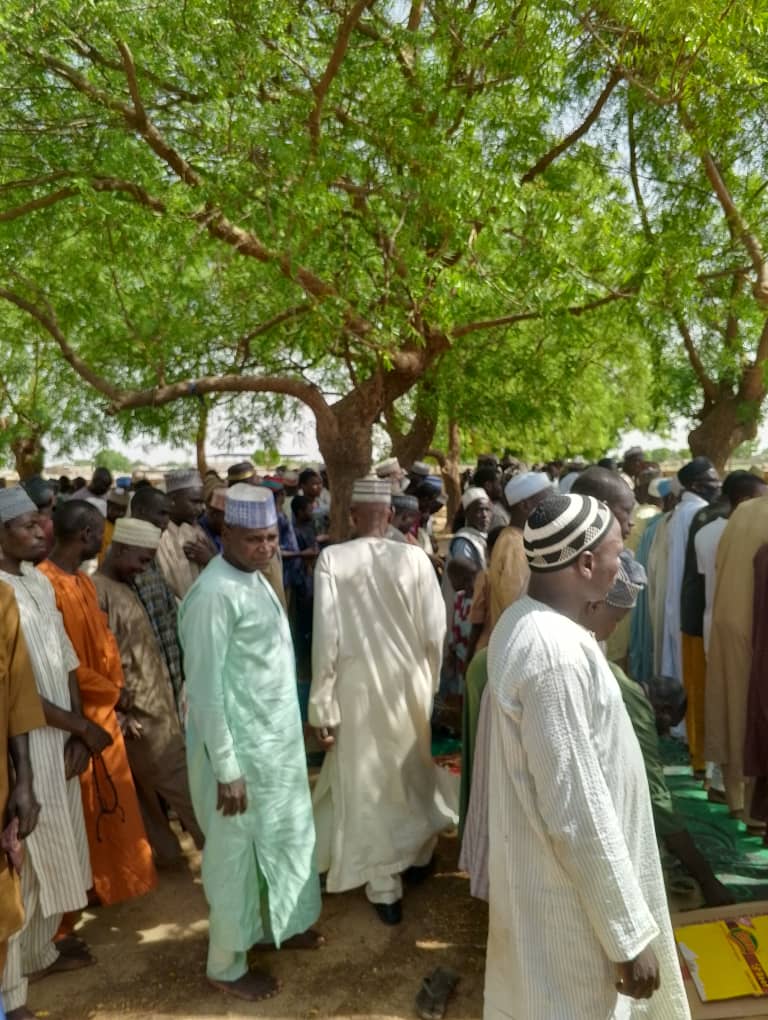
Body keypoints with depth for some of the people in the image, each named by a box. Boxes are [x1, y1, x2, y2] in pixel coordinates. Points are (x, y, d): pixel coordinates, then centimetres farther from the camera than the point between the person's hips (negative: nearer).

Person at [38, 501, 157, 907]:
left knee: (112, 797, 20)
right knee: (86, 804, 8)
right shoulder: (45, 584, -23)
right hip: (77, 714, -9)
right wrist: (112, 691, -12)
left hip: (103, 709, 9)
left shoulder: (84, 581, 7)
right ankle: (88, 886, 26)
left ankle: (115, 876, 38)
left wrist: (116, 688, 2)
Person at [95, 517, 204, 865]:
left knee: (149, 791, 18)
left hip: (154, 706, 8)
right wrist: (125, 712, -18)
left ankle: (168, 852, 29)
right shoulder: (98, 592, -20)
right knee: (181, 785, 4)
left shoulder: (123, 586, 9)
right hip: (140, 714, -8)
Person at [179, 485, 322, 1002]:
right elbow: (206, 690, -22)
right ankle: (227, 965, 32)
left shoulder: (256, 579, 4)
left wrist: (295, 727, 15)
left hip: (278, 737, 9)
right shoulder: (214, 594, -23)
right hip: (240, 746, -9)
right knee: (237, 852, 10)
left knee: (286, 835, 24)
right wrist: (226, 769, -19)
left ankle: (278, 923, 47)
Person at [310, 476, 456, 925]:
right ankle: (420, 853, 46)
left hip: (357, 686, -1)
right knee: (413, 769, 25)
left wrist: (322, 705, -7)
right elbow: (435, 631, -8)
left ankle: (384, 888, 25)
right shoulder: (414, 557, -12)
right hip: (408, 681, 2)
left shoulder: (332, 559, -15)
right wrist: (431, 679, 10)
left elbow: (326, 636, -15)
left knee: (367, 781, 14)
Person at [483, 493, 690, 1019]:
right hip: (569, 887, -9)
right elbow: (578, 813, -27)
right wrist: (631, 933, -18)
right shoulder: (556, 652, -31)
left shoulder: (524, 621, 0)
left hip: (538, 863, 9)